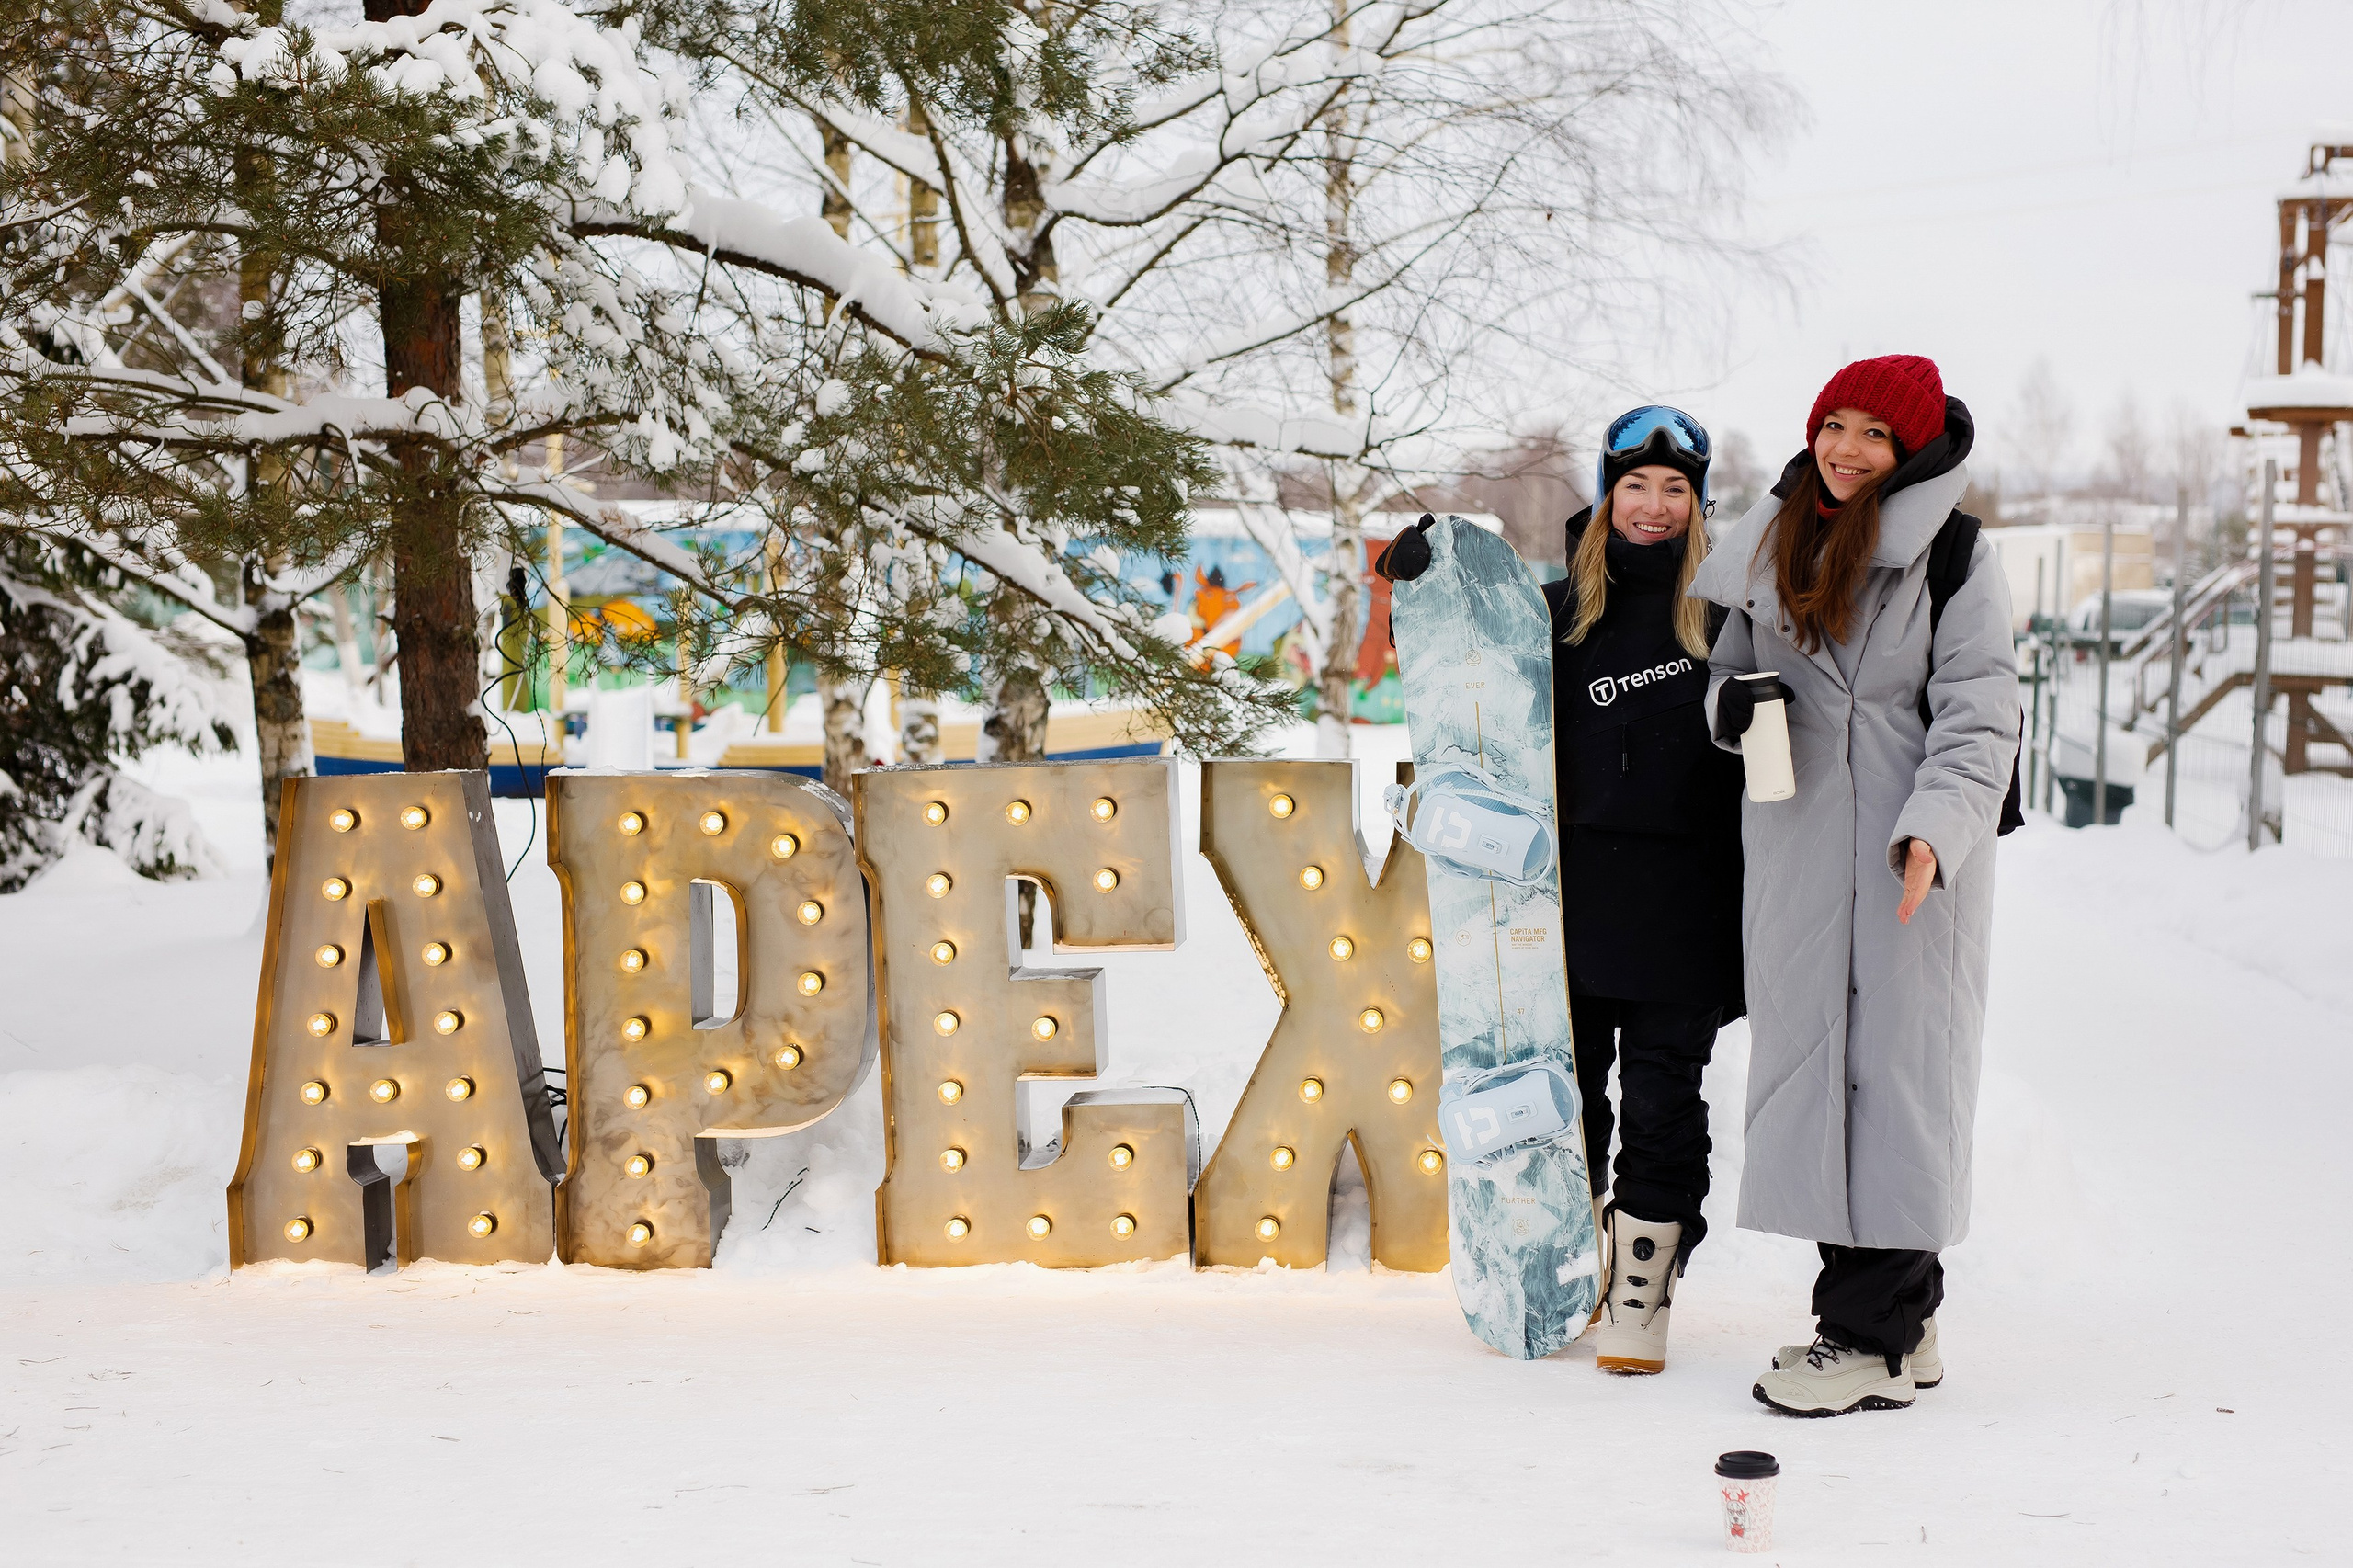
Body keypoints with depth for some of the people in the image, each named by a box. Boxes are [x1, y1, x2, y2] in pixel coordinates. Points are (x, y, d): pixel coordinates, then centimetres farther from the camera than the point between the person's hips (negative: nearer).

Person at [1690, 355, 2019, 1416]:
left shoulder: (1956, 561, -5)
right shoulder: (1773, 548, 12)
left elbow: (1980, 720, -10)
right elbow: (1732, 664, 22)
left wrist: (1935, 830, -25)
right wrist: (1732, 702, -2)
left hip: (1906, 860, -6)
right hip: (1794, 850, 6)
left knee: (1894, 1068, -5)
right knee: (1809, 1058, 6)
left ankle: (1877, 1338, 1)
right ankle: (1901, 1319, 16)